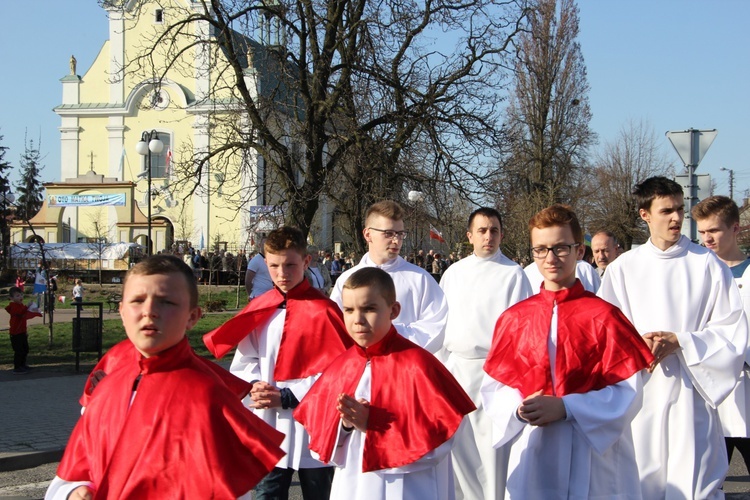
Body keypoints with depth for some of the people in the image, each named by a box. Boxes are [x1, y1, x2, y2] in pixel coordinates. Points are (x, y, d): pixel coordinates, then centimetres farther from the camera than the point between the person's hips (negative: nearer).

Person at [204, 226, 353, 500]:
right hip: (267, 427, 4)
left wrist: (287, 396, -17)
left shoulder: (323, 310, -10)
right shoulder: (257, 310, 5)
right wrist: (255, 386, -10)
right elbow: (243, 362, 12)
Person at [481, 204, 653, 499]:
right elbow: (494, 387, 8)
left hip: (594, 452, -2)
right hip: (532, 455, 3)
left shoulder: (603, 316, -6)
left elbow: (627, 393, -8)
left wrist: (565, 407, -17)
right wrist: (519, 408, -12)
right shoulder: (514, 319, 4)